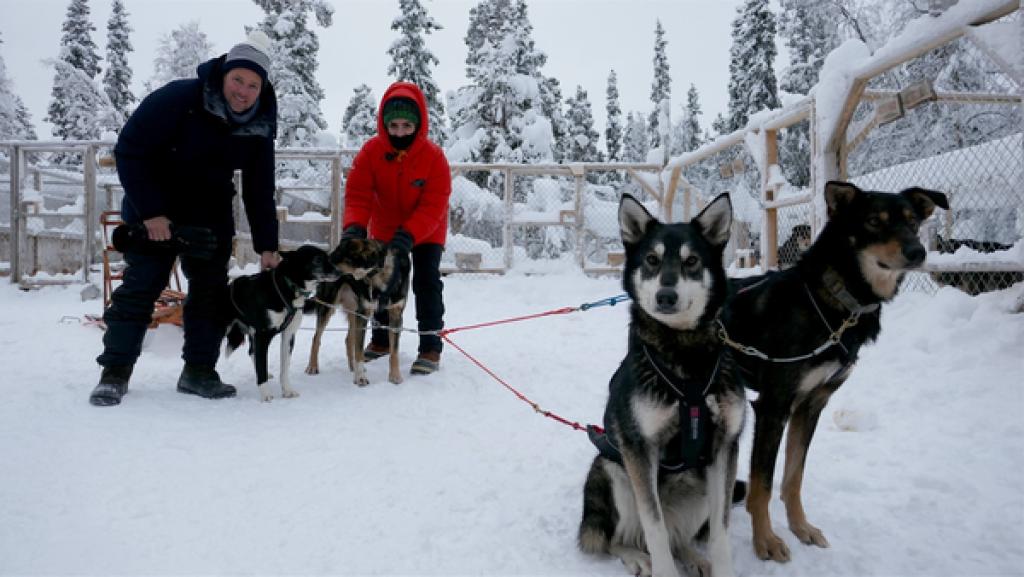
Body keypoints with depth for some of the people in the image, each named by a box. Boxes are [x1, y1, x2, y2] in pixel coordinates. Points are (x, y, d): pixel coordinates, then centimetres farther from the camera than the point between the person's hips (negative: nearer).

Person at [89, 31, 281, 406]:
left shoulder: (259, 129, -9)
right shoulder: (178, 98, -23)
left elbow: (259, 191, -4)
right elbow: (128, 151, -20)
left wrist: (266, 245, -9)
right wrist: (150, 212, -22)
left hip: (211, 216, 4)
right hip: (153, 209, -4)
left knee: (211, 290, 1)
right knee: (140, 286, -6)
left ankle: (198, 371, 11)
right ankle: (114, 374, 3)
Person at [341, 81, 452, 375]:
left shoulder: (433, 155, -27)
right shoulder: (371, 151, -21)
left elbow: (433, 206, -30)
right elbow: (358, 194, -24)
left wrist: (408, 235, -44)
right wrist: (354, 227, -43)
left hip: (425, 232, -3)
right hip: (385, 228, 4)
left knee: (426, 281, -12)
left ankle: (430, 345, -3)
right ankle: (382, 337, 29)